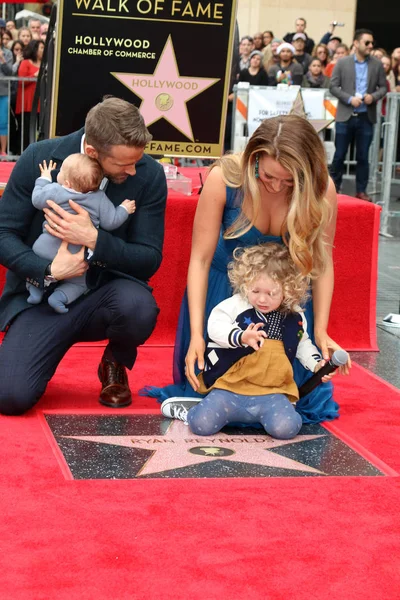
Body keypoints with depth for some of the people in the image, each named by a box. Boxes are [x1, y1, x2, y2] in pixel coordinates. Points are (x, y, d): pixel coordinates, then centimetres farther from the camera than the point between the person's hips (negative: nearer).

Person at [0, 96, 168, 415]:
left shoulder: (150, 175, -10)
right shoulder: (38, 158, -11)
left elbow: (150, 260, -10)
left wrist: (94, 240, -26)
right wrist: (48, 270, -24)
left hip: (105, 294, 1)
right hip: (43, 294, -1)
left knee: (139, 307, -36)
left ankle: (115, 365, 2)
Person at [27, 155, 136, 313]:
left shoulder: (54, 191, -8)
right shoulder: (100, 199, -8)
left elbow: (37, 200, 8)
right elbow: (110, 222, -5)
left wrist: (44, 179, 22)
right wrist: (124, 210, 13)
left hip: (45, 249, 1)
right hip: (74, 259, 0)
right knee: (80, 282, 22)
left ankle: (35, 287, 4)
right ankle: (61, 296, -6)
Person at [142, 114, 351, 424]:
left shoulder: (323, 190, -22)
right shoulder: (224, 178, -25)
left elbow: (323, 261, -10)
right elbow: (200, 259, -19)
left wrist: (320, 331, -15)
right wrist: (196, 334, -23)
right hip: (223, 287, -1)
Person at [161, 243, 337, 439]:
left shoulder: (294, 318, 7)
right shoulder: (236, 305, -5)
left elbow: (302, 345, 24)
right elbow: (215, 326, -19)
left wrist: (317, 364, 8)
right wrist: (241, 337, -35)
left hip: (271, 394, 2)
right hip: (231, 389, -2)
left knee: (286, 428, -25)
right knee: (202, 424, -21)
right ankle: (193, 410, 16)